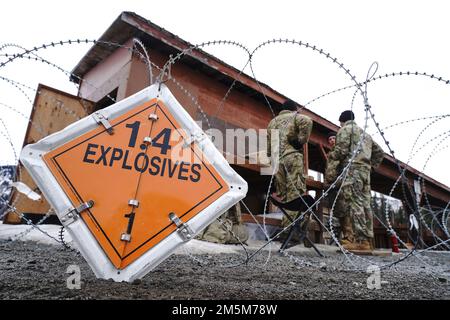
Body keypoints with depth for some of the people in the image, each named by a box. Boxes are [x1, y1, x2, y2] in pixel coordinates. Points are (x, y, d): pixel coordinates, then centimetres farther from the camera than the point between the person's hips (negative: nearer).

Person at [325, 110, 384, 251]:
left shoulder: (345, 129, 6)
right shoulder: (365, 134, 30)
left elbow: (340, 151, -8)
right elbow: (379, 152, 27)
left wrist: (330, 173, -4)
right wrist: (370, 165, 24)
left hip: (351, 168, -8)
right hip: (366, 170, 8)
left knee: (353, 203, -13)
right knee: (365, 204, 4)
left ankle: (361, 241, -18)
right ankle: (367, 240, 4)